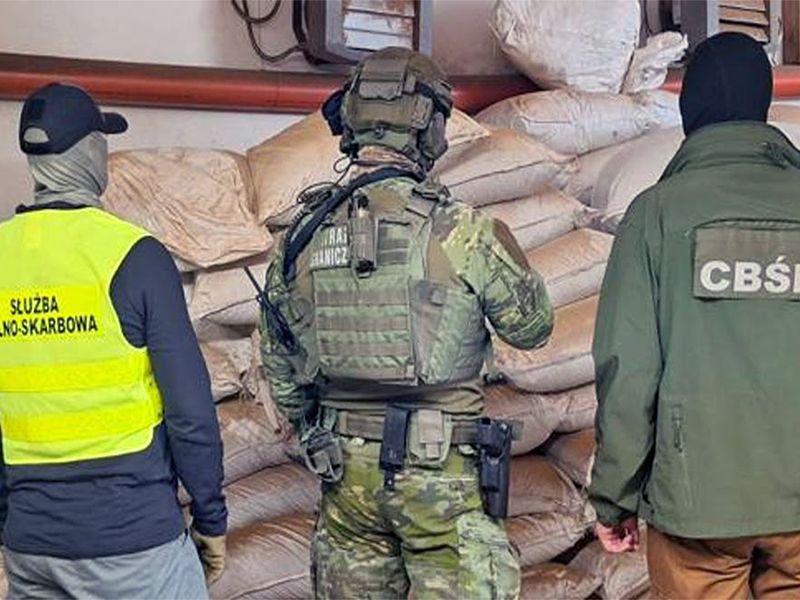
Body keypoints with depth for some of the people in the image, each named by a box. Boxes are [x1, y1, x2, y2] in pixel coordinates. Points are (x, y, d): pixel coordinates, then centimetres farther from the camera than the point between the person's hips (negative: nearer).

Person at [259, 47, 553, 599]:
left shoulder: (303, 237, 0)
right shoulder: (458, 230, -15)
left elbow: (280, 367, 10)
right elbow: (533, 326, -1)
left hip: (346, 470, 5)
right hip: (441, 470, -5)